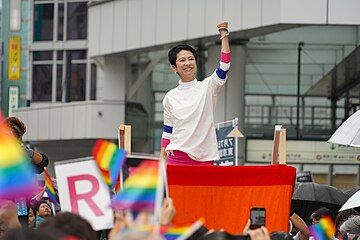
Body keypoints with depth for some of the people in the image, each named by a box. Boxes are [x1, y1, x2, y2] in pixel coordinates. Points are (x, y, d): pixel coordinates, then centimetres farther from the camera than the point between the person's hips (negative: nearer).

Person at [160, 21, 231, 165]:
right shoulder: (170, 97, 10)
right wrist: (162, 159, 12)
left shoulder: (207, 87, 4)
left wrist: (224, 37, -16)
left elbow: (224, 67, -10)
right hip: (177, 157, 1)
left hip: (204, 158, -1)